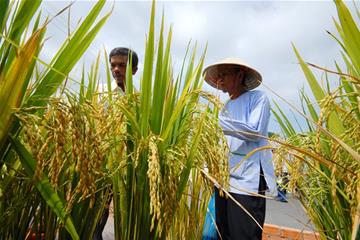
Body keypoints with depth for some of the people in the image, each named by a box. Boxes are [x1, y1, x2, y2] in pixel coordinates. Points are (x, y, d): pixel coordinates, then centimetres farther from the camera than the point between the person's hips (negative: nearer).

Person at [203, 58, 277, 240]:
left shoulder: (257, 97, -2)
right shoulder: (226, 106, 17)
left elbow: (255, 132, -17)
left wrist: (218, 122, -18)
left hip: (247, 181, -6)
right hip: (225, 179, 7)